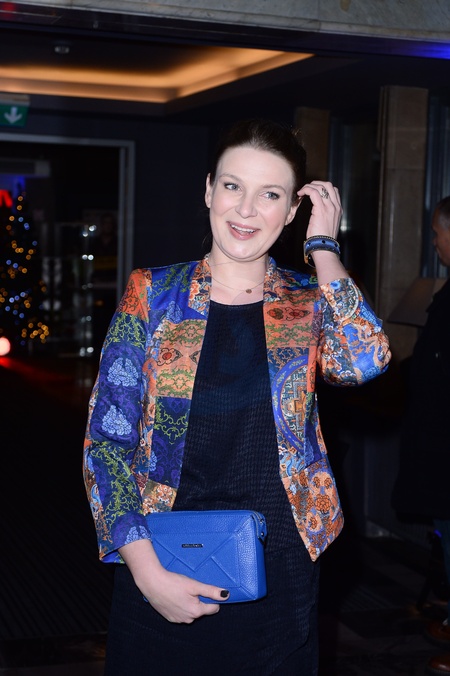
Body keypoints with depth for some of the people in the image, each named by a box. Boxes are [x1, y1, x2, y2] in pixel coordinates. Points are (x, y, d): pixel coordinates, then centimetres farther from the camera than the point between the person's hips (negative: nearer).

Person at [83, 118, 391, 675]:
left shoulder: (308, 303, 2)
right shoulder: (152, 294, -1)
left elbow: (365, 360, -20)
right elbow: (107, 437, -4)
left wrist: (323, 246, -9)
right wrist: (146, 570, -13)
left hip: (278, 572, 1)